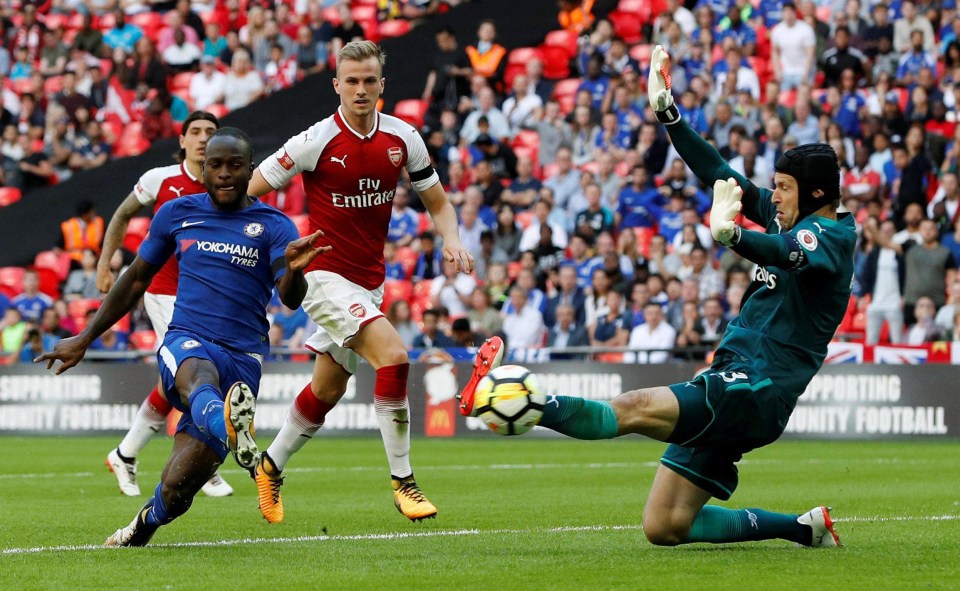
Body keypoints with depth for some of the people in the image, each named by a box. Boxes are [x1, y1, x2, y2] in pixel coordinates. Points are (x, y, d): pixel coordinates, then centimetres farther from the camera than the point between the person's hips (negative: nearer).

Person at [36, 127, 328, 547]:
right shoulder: (177, 214, 12)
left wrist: (294, 269, -37)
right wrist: (84, 339, 27)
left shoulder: (273, 226, 3)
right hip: (185, 340, 1)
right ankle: (230, 429, -74)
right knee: (198, 378, -40)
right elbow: (137, 279, 24)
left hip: (242, 358, -1)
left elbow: (290, 299, -12)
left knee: (179, 486, -8)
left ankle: (146, 522, 25)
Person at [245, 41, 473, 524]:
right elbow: (247, 192, -7)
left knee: (327, 390, 15)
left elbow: (437, 202, 10)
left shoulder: (402, 138, 0)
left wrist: (451, 240, -9)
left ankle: (271, 468, 37)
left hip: (370, 281, 6)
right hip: (326, 275, -6)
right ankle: (402, 482, -15)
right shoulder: (316, 142, -14)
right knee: (394, 356, -24)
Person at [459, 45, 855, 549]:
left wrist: (732, 235, -53)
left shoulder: (830, 235, -8)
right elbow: (721, 176, 25)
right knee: (663, 528, 4)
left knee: (631, 409, -26)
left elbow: (790, 255, -32)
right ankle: (804, 529, 11)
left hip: (754, 391, -10)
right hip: (731, 387, 10)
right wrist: (667, 113, 20)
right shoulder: (796, 223, 19)